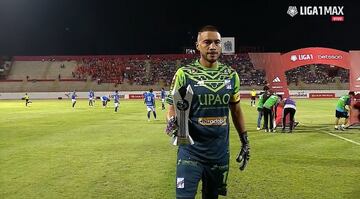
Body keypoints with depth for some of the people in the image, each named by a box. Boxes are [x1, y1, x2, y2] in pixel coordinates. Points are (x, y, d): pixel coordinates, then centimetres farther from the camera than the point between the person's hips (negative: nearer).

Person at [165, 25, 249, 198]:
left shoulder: (231, 75, 5)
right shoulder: (184, 74, -6)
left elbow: (236, 110, 14)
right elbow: (173, 108, -3)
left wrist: (245, 141, 13)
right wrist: (172, 121, -25)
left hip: (220, 153, 4)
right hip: (191, 152, -3)